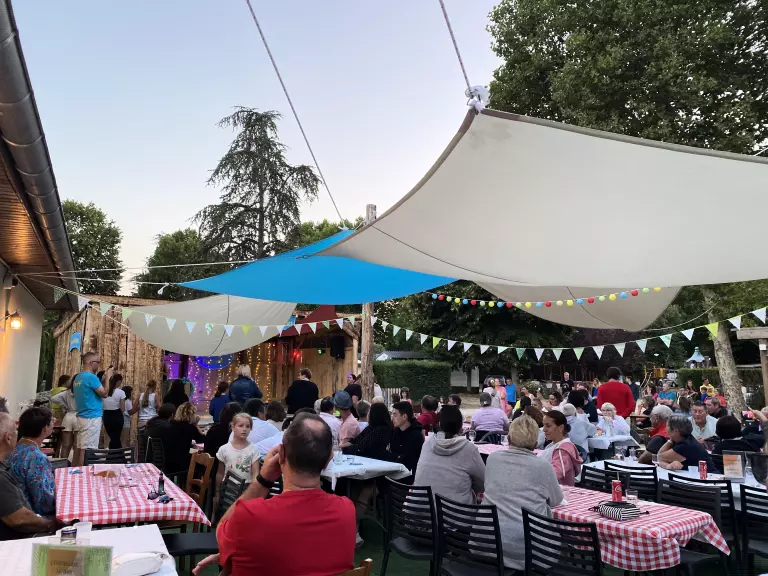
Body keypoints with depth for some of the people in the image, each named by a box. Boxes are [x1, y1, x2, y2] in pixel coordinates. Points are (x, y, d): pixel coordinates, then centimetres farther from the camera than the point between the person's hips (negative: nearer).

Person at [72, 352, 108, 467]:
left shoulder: (78, 377, 13)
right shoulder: (91, 377, -17)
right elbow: (104, 393, -13)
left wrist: (104, 378, 18)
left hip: (82, 416, 9)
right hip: (92, 417, -9)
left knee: (79, 446, 12)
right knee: (87, 449, -7)